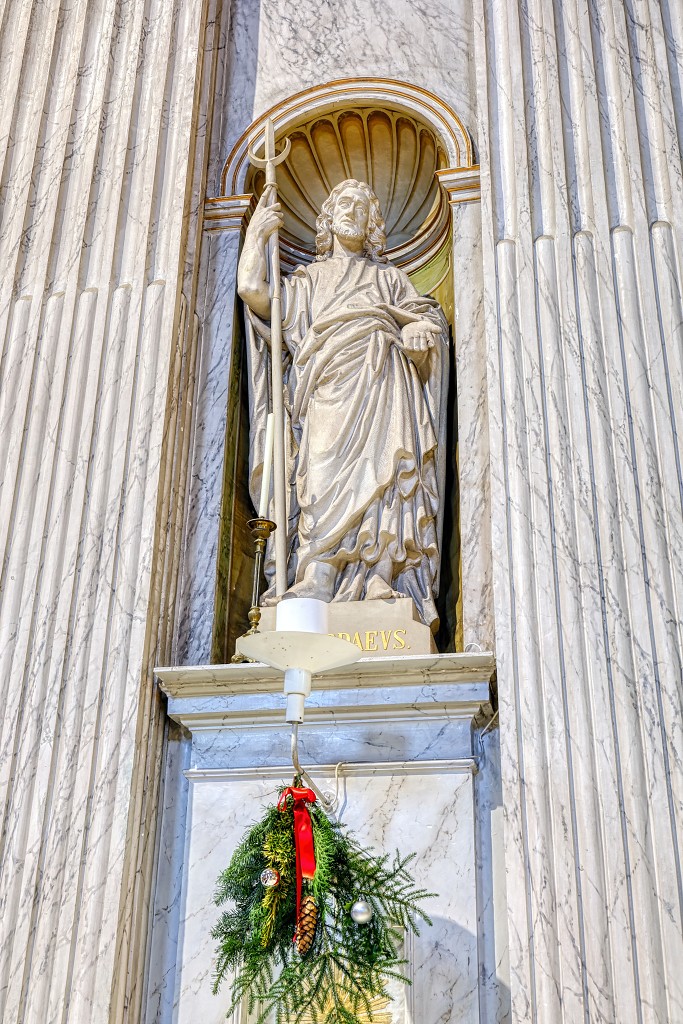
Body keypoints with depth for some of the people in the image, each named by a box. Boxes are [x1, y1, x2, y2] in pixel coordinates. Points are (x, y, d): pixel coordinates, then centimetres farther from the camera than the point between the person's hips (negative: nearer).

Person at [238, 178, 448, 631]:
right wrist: (259, 232, 24)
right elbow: (252, 288, 14)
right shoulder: (309, 279, 29)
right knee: (325, 472, -22)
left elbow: (428, 315, 17)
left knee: (382, 468, -20)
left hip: (380, 387, 1)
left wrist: (421, 330, -6)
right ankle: (316, 587, -33)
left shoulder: (390, 277, 31)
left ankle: (382, 581, -29)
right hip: (330, 391, 0)